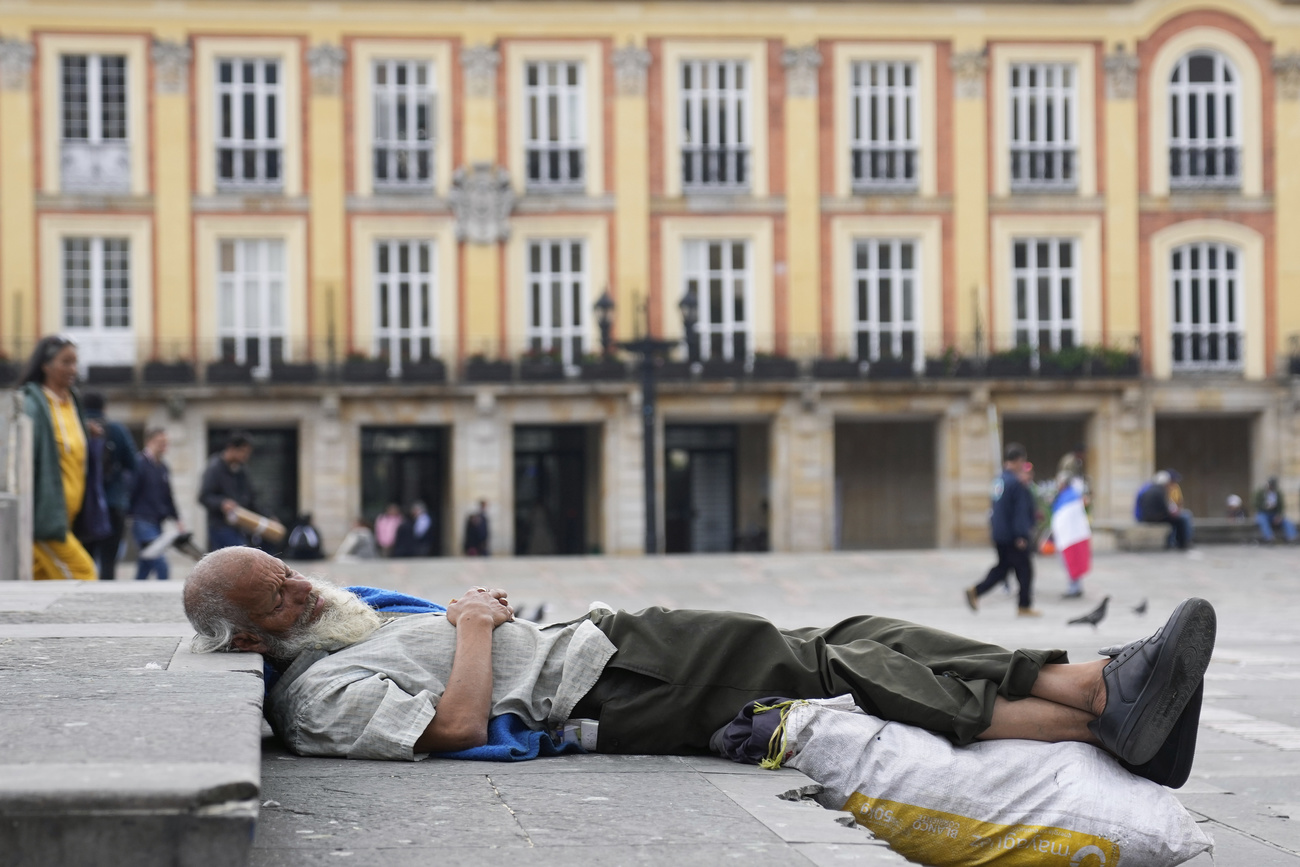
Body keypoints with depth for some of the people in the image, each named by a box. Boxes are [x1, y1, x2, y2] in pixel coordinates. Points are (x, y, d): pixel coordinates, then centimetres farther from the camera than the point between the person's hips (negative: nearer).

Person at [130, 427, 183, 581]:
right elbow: (131, 493, -12)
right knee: (161, 564, -16)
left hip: (157, 523, 8)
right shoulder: (140, 464, -9)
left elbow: (168, 496, 23)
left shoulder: (163, 468, 16)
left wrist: (177, 519, 18)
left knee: (144, 568, 11)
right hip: (143, 522, -8)